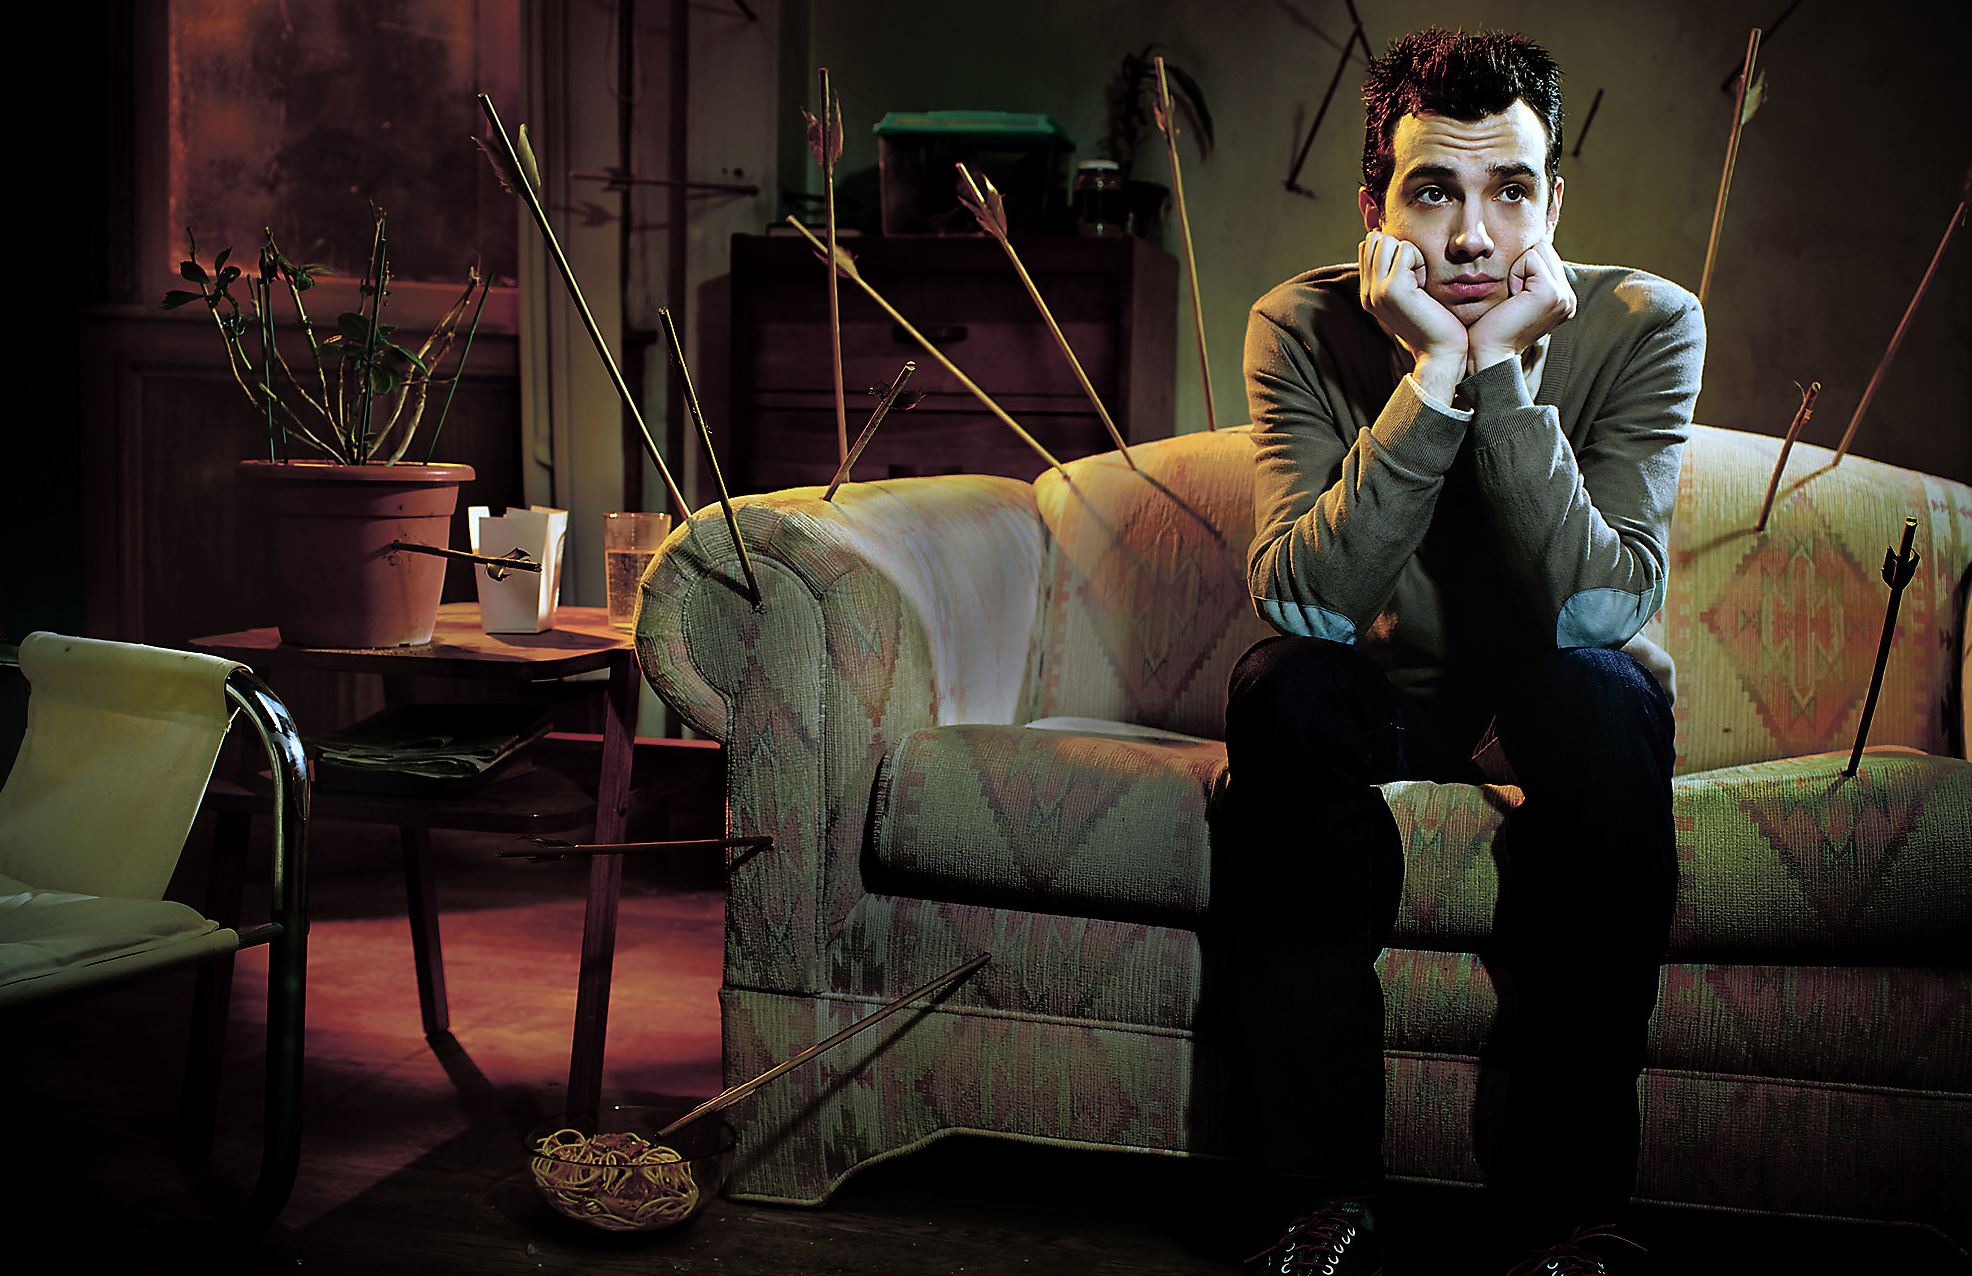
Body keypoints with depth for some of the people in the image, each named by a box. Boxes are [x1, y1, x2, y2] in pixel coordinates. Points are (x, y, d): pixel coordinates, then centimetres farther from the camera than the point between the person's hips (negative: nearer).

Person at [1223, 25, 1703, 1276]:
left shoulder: (1645, 324, -17)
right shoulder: (1304, 327, -15)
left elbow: (1597, 612, -28)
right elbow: (1304, 601, -29)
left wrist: (1507, 370, -35)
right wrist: (1434, 374, -37)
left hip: (1558, 705, 0)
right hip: (1380, 696, 1)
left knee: (1608, 695, -33)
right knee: (1278, 686, -31)